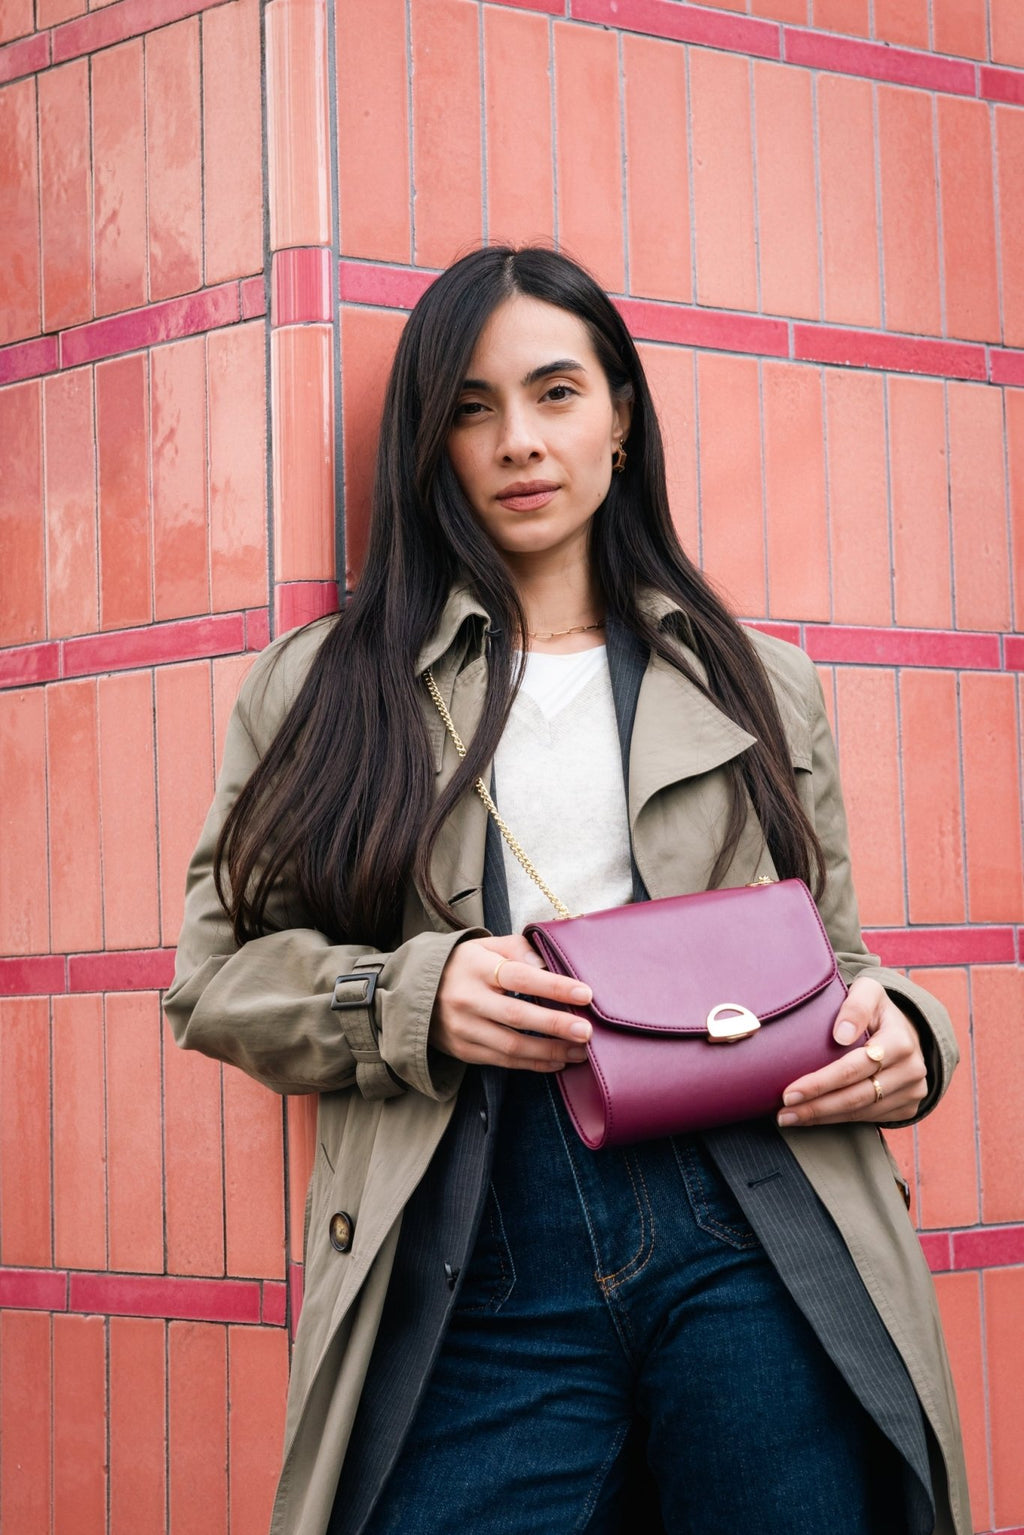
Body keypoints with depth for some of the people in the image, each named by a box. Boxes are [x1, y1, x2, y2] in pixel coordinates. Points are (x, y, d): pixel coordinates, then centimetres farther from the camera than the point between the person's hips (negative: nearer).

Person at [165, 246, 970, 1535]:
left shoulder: (761, 689, 18)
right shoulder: (323, 689, 14)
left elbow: (829, 955, 19)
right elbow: (215, 971, 9)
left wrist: (897, 1037, -5)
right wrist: (415, 999, -9)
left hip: (753, 1229, 1)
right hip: (473, 1268, -1)